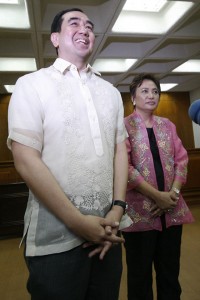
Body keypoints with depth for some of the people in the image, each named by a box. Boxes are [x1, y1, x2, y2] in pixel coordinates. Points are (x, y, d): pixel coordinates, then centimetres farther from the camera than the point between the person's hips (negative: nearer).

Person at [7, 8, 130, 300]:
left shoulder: (110, 91, 11)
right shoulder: (32, 84, -4)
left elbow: (120, 150, 8)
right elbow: (26, 161, -13)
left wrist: (117, 209, -4)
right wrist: (78, 222, -14)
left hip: (106, 231, 5)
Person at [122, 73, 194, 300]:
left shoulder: (167, 125, 12)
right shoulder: (124, 126, -4)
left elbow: (181, 159, 7)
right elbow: (124, 167, -13)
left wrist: (174, 192, -8)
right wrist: (157, 196, -15)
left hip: (172, 209, 5)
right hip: (140, 211, -4)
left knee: (170, 273, 18)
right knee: (140, 275, 11)